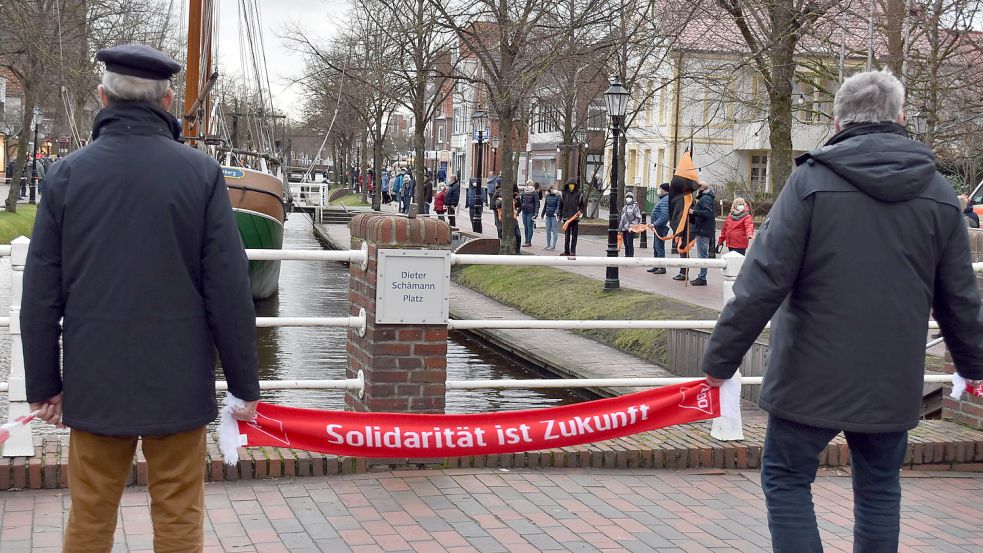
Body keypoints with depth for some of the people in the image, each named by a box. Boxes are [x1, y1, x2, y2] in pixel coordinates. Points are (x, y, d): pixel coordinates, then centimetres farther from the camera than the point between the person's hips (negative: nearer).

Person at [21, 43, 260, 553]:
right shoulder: (201, 172, -7)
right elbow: (229, 290, -8)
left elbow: (41, 294, 1)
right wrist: (244, 385, 0)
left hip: (94, 382, 2)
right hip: (178, 384, -2)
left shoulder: (67, 174, -1)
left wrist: (43, 384, 10)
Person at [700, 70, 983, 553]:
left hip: (812, 379, -4)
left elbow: (763, 281, -15)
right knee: (879, 488, 17)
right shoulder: (939, 193, 3)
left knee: (786, 479, 11)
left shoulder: (812, 181, -10)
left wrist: (720, 359, -8)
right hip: (894, 384, 4)